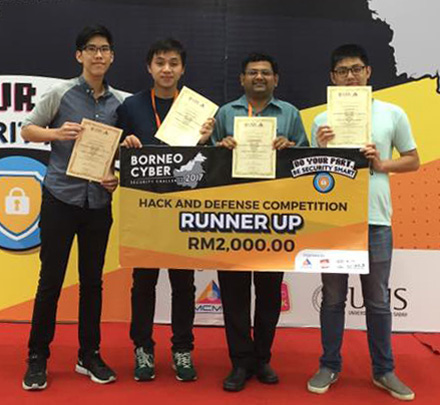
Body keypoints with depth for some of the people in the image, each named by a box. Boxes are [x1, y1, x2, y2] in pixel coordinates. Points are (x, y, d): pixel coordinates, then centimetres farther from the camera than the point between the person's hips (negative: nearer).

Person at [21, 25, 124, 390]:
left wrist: (118, 177, -4)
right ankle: (37, 357, 16)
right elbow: (27, 130, 3)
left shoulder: (119, 102, 7)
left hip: (99, 201, 3)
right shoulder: (61, 93, -2)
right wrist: (56, 133, -16)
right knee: (51, 278, 2)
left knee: (92, 279, 10)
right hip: (60, 197, -3)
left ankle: (89, 355, 23)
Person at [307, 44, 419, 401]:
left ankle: (383, 370, 25)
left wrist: (382, 164, -8)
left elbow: (413, 161, 9)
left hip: (375, 220, 0)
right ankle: (330, 366, 24)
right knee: (333, 298, 10)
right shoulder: (323, 120, 4)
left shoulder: (392, 114, 3)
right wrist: (322, 150, -11)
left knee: (378, 300, 10)